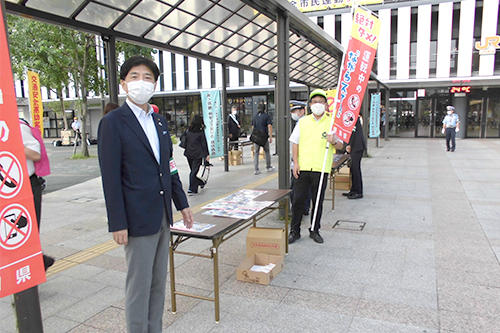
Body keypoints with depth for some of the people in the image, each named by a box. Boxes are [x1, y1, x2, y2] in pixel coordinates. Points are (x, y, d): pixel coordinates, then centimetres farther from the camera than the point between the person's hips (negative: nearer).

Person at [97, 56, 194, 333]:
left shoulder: (159, 120, 12)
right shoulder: (113, 122, -9)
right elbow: (110, 177, -12)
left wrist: (182, 203, 14)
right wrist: (117, 224, -14)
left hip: (163, 216, 7)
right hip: (138, 218, -7)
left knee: (158, 282, 17)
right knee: (139, 286, 5)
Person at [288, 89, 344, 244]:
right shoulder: (303, 121, 9)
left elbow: (340, 145, 4)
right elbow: (295, 143, 9)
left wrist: (334, 142, -19)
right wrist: (295, 163, -1)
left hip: (321, 169, -1)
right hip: (302, 168, 1)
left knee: (318, 202, 8)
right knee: (297, 200, 3)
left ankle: (315, 230, 24)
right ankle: (295, 231, 16)